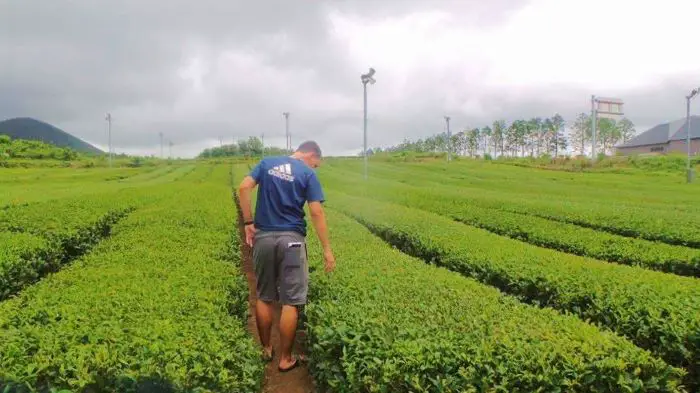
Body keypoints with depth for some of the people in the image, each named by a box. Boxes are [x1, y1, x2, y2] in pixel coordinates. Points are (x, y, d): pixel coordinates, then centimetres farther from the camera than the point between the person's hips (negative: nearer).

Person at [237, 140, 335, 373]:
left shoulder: (266, 163, 9)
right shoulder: (308, 174, -2)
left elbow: (244, 188, -3)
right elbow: (316, 213, -8)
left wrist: (248, 223, 0)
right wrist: (327, 249, -6)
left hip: (263, 237, 4)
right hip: (291, 239, -4)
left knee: (264, 297, 16)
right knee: (291, 301, 3)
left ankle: (266, 349, 28)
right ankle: (285, 359, 11)